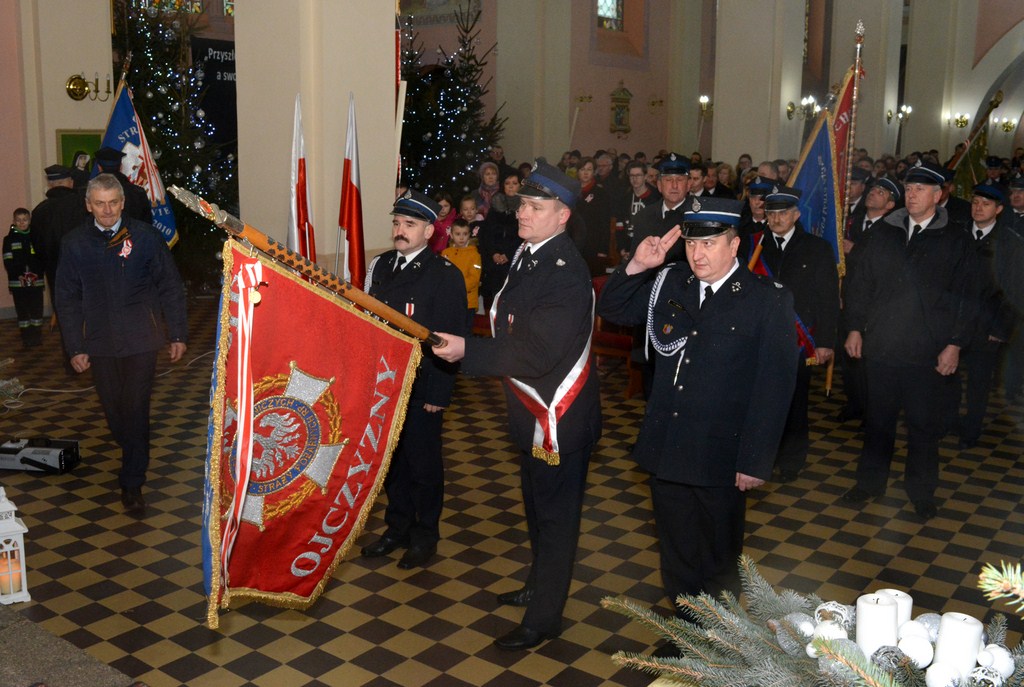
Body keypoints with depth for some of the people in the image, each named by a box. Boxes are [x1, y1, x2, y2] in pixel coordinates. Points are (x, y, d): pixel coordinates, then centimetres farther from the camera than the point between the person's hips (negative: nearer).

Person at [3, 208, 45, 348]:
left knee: (37, 309, 2)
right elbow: (8, 263, -1)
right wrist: (19, 275, -15)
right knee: (22, 310, 2)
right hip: (17, 282, -1)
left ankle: (37, 336, 12)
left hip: (36, 281, 1)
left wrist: (37, 273, -12)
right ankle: (26, 337, 7)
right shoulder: (9, 239, 5)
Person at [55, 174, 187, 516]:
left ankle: (132, 483, 5)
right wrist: (75, 348, 2)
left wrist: (178, 334, 0)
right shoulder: (74, 243, 3)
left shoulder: (146, 237, -2)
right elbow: (67, 299, 6)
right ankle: (134, 457, 34)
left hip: (140, 339, -2)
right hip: (100, 343, 3)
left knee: (136, 408, -4)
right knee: (113, 409, 9)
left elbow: (170, 288, 2)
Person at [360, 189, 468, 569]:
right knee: (391, 459, 17)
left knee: (423, 463, 8)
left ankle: (425, 536, 25)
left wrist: (438, 394, -15)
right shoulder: (380, 266, 7)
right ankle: (398, 528, 34)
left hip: (422, 390, -6)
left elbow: (449, 339, -13)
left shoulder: (445, 275, -12)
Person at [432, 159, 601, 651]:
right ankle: (539, 586, 45)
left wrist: (467, 351, -29)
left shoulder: (565, 273, -25)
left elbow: (538, 353, -30)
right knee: (537, 505, 24)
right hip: (533, 410, 10)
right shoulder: (530, 255, 5)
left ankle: (544, 618, 20)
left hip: (560, 416, -10)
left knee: (554, 513, 5)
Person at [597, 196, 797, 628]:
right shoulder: (669, 284, 2)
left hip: (720, 460, -4)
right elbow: (610, 310, 11)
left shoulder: (768, 300, -11)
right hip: (665, 450, 4)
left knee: (719, 560, 16)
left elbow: (774, 384, -13)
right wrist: (636, 267, -8)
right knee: (676, 554, 20)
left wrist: (756, 462, -15)